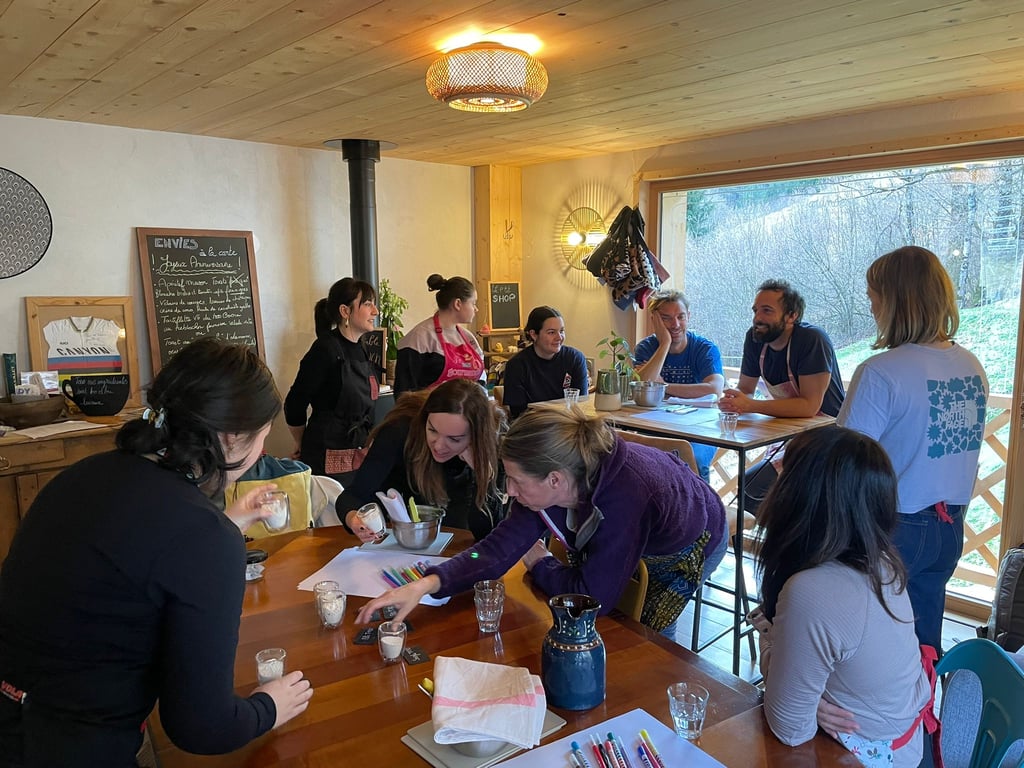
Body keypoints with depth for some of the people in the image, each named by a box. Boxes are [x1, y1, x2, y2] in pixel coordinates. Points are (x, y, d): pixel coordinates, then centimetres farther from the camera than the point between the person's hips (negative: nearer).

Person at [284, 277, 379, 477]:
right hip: (330, 458, -7)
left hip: (360, 454, 7)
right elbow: (294, 406, -10)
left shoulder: (360, 350, 10)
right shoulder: (326, 350, -14)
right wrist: (303, 447, 4)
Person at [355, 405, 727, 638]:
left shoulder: (624, 495, -48)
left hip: (688, 545, -5)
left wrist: (539, 564, -21)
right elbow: (499, 547, -27)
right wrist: (427, 584, -39)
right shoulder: (549, 475, -28)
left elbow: (595, 596, -39)